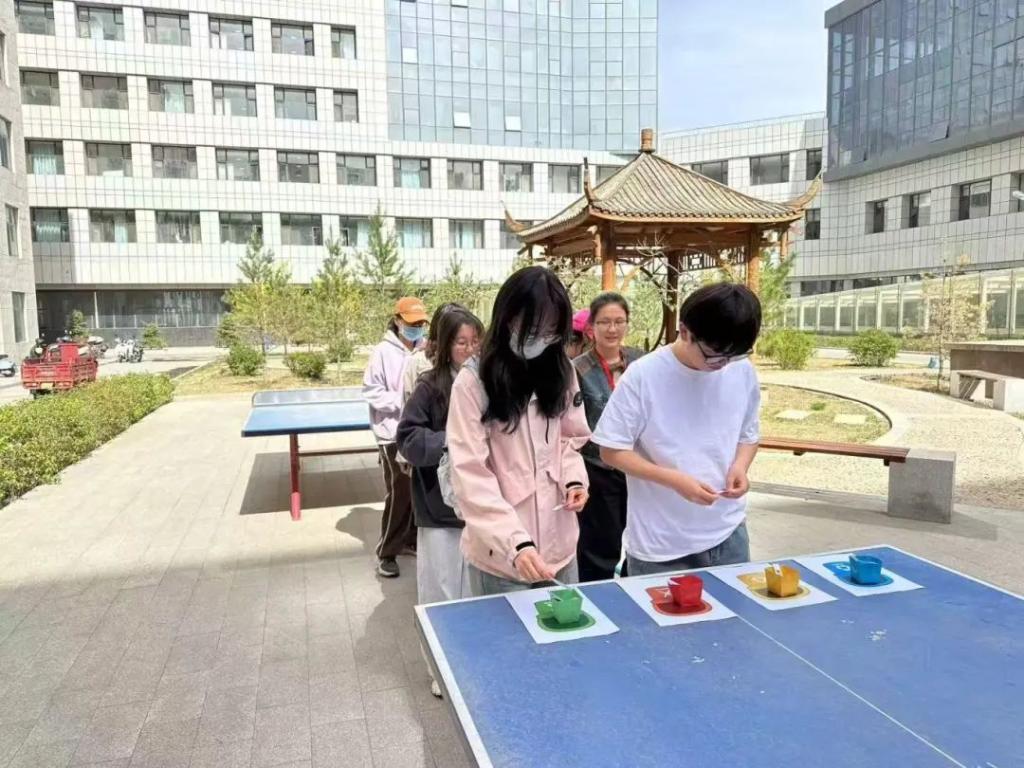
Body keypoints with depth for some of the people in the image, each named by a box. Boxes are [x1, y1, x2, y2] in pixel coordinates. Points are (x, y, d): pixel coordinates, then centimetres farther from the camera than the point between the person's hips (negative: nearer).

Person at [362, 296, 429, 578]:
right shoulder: (384, 351, -8)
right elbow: (371, 391, -7)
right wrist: (402, 402, -17)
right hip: (394, 434, -4)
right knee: (399, 494, -1)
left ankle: (411, 539, 32)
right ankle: (386, 552, 14)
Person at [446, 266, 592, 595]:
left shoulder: (561, 371, 3)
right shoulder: (473, 382, -14)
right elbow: (470, 476, -18)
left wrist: (574, 479, -5)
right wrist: (516, 542, -28)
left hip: (559, 544, 5)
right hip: (500, 552, -5)